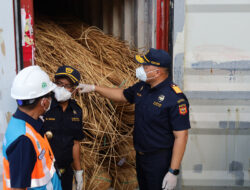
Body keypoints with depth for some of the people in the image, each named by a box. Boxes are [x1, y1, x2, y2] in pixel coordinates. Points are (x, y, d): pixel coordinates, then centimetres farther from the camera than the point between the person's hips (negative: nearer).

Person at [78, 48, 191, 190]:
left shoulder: (175, 98, -24)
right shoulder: (142, 87, 1)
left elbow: (181, 137, -23)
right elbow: (122, 95, 19)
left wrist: (173, 172, -23)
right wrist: (94, 88, 16)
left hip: (160, 160, -8)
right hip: (140, 156, 8)